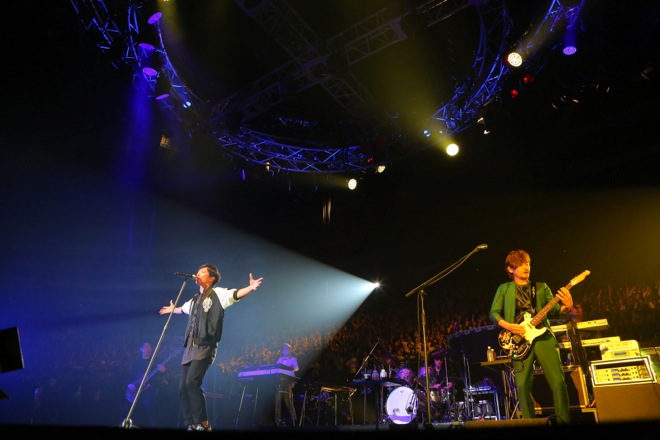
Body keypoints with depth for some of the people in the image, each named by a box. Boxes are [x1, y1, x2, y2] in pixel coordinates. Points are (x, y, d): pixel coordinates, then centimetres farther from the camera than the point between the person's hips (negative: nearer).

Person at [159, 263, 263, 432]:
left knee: (192, 382, -22)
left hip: (205, 347, -8)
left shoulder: (217, 293, -3)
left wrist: (250, 288, -41)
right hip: (190, 348, 8)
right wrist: (173, 309, 61)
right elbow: (183, 309, 43)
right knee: (183, 387, 6)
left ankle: (203, 424, -11)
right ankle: (191, 425, 17)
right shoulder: (195, 299, 20)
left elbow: (235, 294, -22)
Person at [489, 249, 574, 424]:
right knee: (522, 385, -5)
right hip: (520, 340, -1)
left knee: (558, 381, -6)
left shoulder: (541, 287, 16)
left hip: (543, 336, 1)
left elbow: (553, 311, 6)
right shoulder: (504, 289, 11)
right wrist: (508, 326, -11)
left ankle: (564, 421, 9)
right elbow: (494, 313, 5)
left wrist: (566, 306, -15)